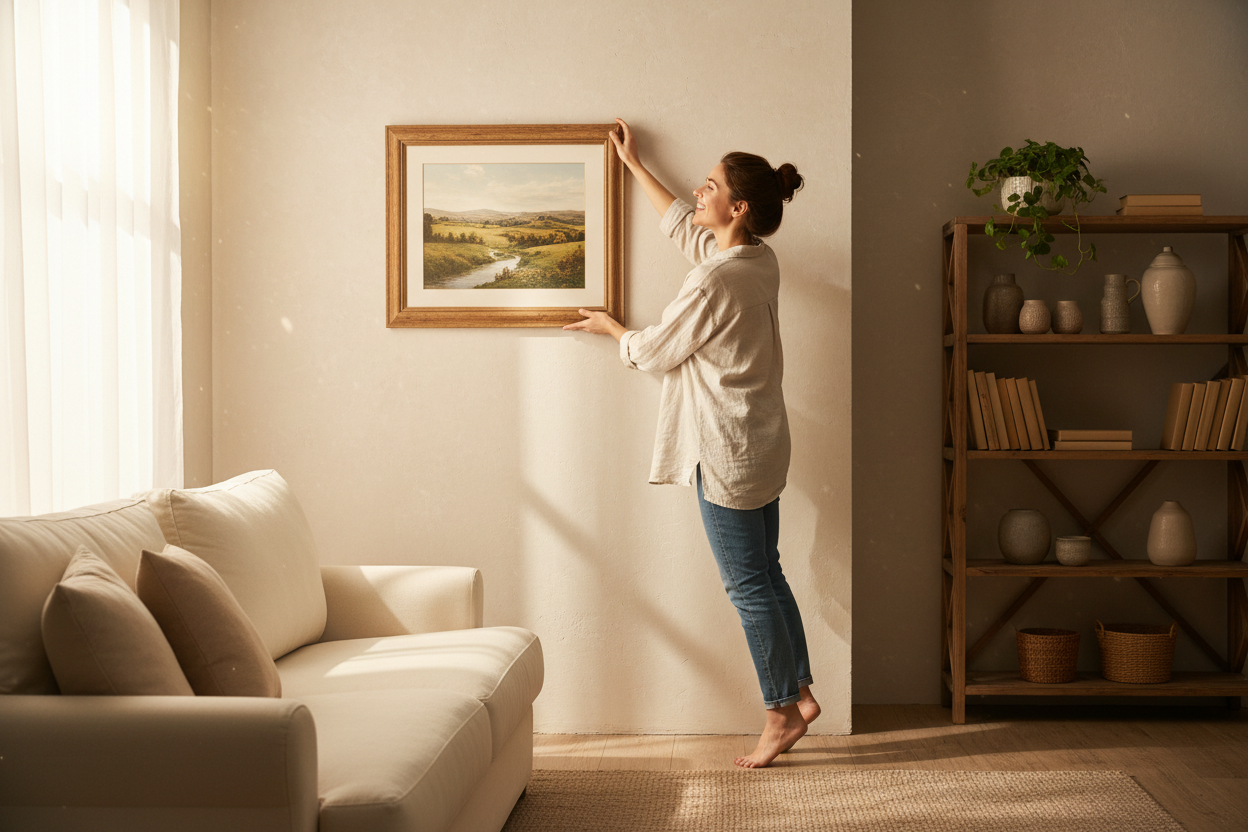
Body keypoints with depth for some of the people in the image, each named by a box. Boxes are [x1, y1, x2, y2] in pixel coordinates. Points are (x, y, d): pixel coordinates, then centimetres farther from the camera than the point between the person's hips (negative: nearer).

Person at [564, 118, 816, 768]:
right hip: (761, 446, 9)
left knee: (748, 585, 2)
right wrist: (633, 165, 31)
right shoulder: (760, 259, 5)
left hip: (728, 453, -9)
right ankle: (800, 691, 25)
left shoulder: (713, 283, -23)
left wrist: (610, 327, 12)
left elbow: (653, 353, -9)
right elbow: (682, 227, 23)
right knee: (765, 575, 17)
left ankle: (782, 712, 12)